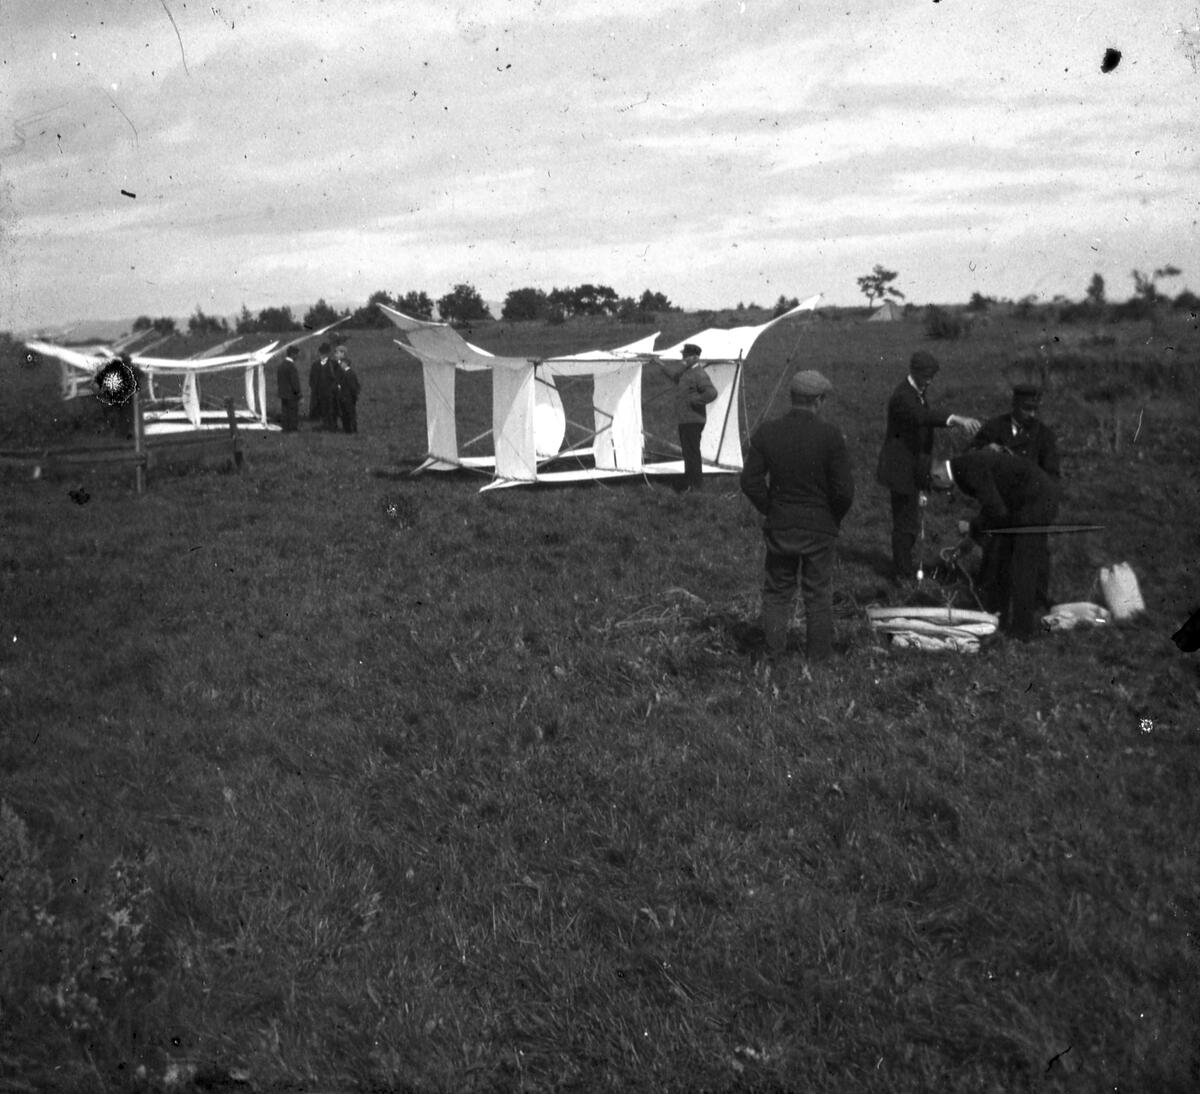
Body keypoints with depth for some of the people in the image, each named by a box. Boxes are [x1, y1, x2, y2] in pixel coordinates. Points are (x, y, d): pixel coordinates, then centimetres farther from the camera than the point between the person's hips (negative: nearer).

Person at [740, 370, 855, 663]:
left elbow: (750, 481, -5)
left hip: (779, 528, 2)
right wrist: (834, 518, 4)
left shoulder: (766, 432, -7)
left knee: (777, 590, 15)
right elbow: (844, 489, -14)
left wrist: (769, 510, 8)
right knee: (818, 594, 11)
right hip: (819, 528, -2)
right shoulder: (830, 436, -15)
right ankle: (818, 655, 19)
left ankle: (773, 653, 19)